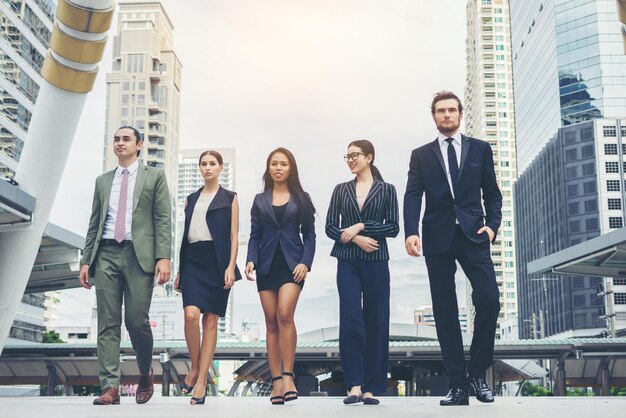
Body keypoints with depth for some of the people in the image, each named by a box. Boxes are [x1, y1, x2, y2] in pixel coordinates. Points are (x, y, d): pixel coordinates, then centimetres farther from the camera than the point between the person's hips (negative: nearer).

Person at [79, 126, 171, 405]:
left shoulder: (154, 177, 10)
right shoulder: (103, 181, 20)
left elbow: (163, 221, 1)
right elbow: (94, 224, 18)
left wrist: (163, 257, -10)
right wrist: (85, 260, 10)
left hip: (139, 255, -3)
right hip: (106, 254, 4)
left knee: (137, 321, -6)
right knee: (108, 324, -2)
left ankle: (145, 375, 19)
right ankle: (110, 388, -1)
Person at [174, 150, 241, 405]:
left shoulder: (229, 198, 7)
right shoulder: (192, 199, 17)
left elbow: (234, 236, 1)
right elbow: (186, 234, 17)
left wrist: (231, 267, -11)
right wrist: (179, 270, 13)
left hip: (217, 262, -2)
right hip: (192, 261, 2)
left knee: (211, 320, -2)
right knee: (191, 314, -16)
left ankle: (201, 381, 2)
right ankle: (195, 368, 5)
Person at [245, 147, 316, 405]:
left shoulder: (301, 199, 8)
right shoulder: (260, 200, 13)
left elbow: (309, 234, 6)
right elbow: (255, 235, 9)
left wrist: (305, 262, -8)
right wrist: (251, 260, -7)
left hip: (292, 264, -2)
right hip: (267, 265, 3)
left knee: (285, 315, -21)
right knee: (271, 322, 2)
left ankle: (288, 375, -13)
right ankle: (276, 381, 6)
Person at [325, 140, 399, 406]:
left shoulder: (386, 190, 7)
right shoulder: (341, 190, 12)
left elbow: (393, 227, -1)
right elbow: (330, 227, 5)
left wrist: (361, 226, -10)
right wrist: (356, 239, -11)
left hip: (376, 262, -1)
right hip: (348, 262, 1)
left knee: (376, 322, 0)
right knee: (350, 320, -10)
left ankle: (371, 388, 7)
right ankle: (354, 385, -7)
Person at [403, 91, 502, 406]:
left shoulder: (480, 149, 13)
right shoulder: (421, 155, 11)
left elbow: (492, 193, 12)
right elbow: (412, 197, 0)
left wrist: (492, 224, -4)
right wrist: (411, 232, -15)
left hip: (473, 235, 0)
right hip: (438, 238, 0)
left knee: (489, 300, -14)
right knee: (445, 313, 1)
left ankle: (478, 373, 5)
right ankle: (458, 385, 8)